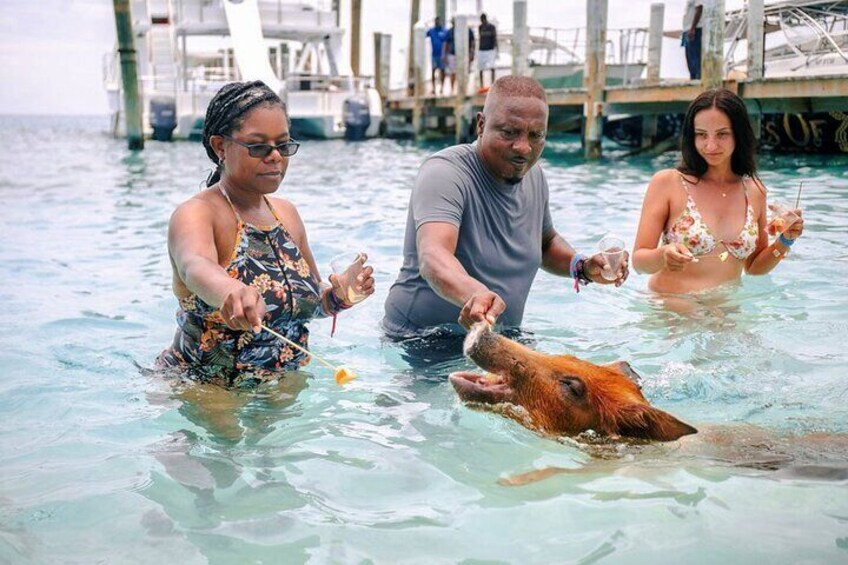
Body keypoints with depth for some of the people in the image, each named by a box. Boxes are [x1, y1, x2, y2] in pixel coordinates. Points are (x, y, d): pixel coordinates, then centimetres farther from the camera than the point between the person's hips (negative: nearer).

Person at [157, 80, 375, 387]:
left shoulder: (286, 213, 8)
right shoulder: (195, 214, -13)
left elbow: (311, 302, 18)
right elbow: (195, 265, -37)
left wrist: (339, 296, -5)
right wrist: (232, 292, -59)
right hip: (202, 388, -7)